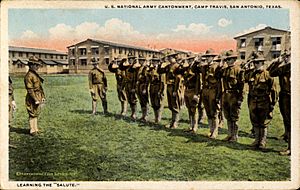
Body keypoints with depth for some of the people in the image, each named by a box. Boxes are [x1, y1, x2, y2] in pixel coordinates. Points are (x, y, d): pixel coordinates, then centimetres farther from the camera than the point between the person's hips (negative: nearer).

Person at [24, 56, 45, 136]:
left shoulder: (35, 75, 15)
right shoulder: (29, 76, -15)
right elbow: (30, 89, -19)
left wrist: (43, 97, 16)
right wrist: (35, 100, -21)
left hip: (38, 98, 9)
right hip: (33, 99, -9)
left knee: (36, 114, 14)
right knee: (33, 114, -3)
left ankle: (35, 129, 22)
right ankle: (32, 130, 4)